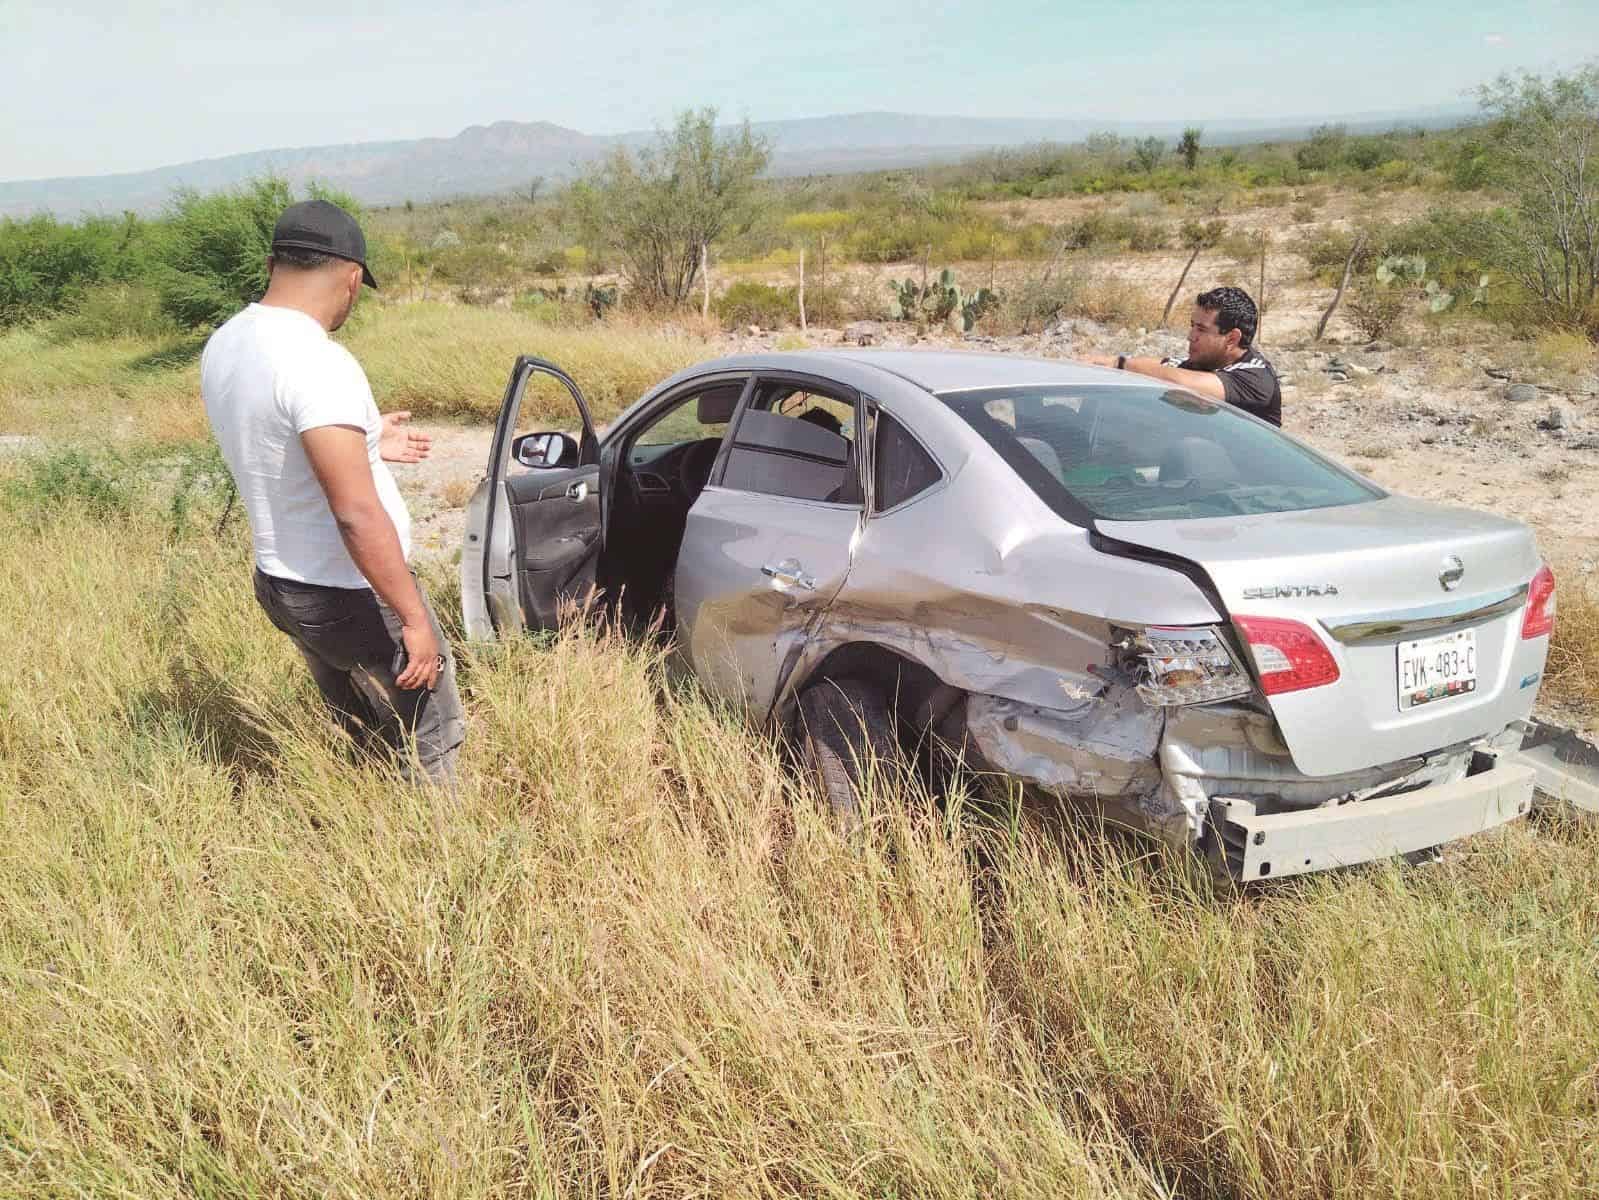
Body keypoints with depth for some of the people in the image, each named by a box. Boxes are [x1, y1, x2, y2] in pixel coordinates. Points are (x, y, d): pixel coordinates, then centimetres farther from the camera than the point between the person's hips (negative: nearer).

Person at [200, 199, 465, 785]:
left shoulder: (222, 346, 2)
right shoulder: (318, 362, -25)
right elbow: (357, 515, -28)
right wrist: (414, 617, -21)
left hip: (279, 583, 9)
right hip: (352, 596, -9)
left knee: (365, 741, 23)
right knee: (430, 742, 8)